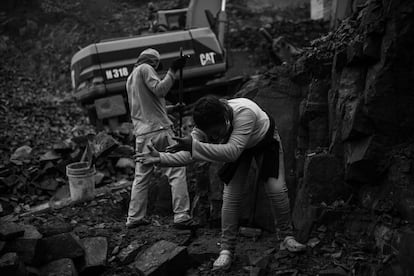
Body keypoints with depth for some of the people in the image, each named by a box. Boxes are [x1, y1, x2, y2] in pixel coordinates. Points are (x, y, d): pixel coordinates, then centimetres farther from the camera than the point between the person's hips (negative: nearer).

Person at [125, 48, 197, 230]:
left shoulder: (130, 78, 24)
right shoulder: (145, 69, -2)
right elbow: (159, 90, -15)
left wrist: (172, 109, 34)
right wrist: (172, 71, -11)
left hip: (141, 134, 8)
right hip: (158, 129, -8)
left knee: (141, 176, 14)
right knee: (176, 172, -4)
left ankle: (134, 217, 16)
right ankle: (181, 216, -9)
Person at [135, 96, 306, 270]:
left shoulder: (244, 113, -47)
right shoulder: (206, 124, -29)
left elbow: (232, 152, -55)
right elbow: (188, 154, -28)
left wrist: (194, 146, -62)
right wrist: (160, 158, -44)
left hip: (265, 139, -3)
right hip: (237, 146, 4)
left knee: (276, 189, -14)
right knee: (230, 195, -8)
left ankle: (287, 237, 10)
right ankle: (226, 249, 2)